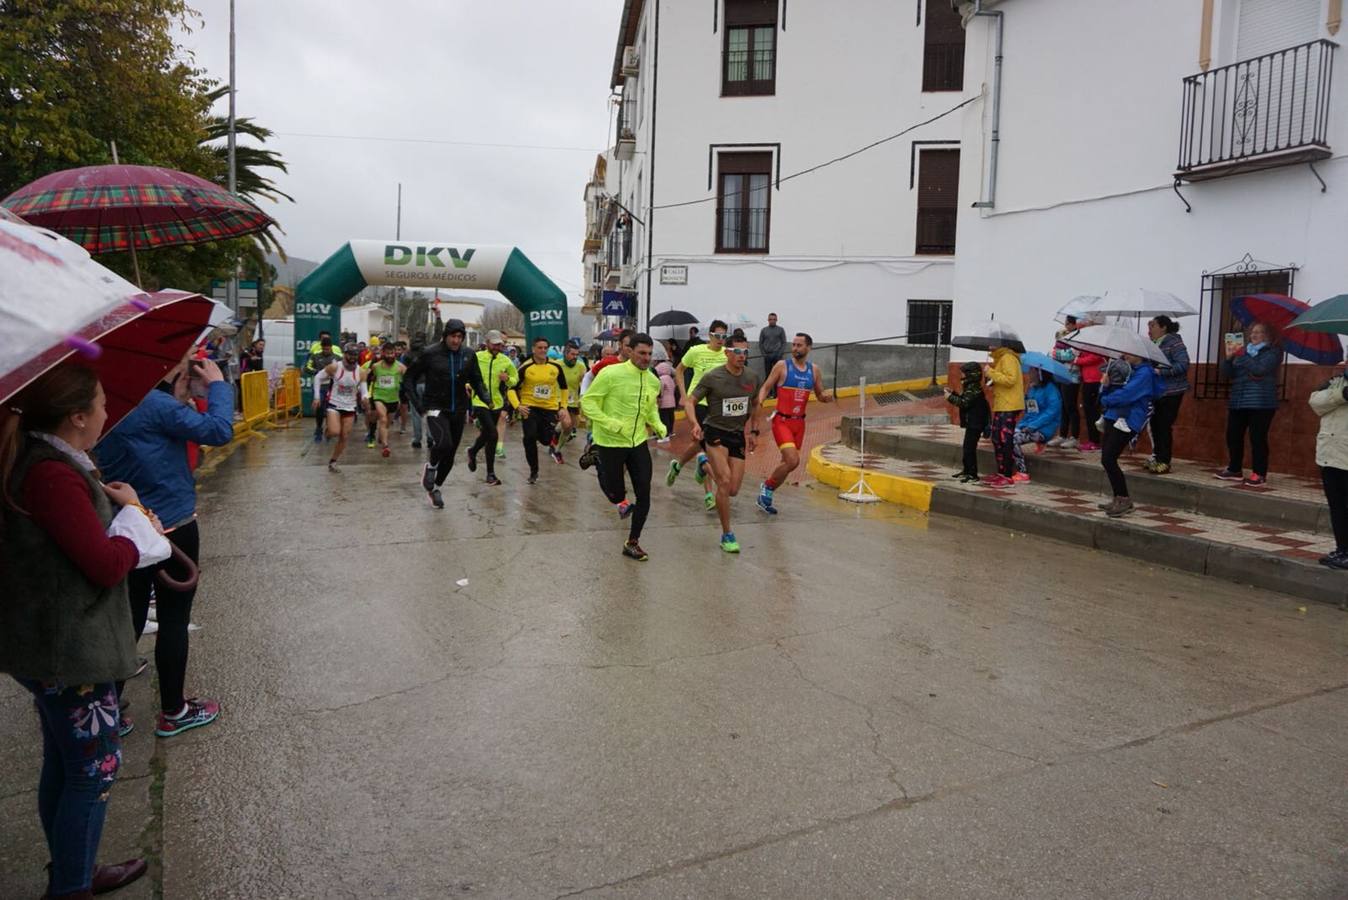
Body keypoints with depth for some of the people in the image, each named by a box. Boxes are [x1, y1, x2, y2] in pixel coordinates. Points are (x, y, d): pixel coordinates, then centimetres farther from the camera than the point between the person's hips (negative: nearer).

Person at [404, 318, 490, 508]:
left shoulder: (468, 355, 1)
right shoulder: (431, 354, -9)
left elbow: (476, 380, 11)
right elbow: (409, 377, -1)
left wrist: (485, 396, -8)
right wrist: (416, 403, -9)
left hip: (458, 410, 4)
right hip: (435, 408, -4)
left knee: (450, 455, 11)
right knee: (443, 443, -28)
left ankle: (435, 487, 34)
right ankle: (430, 466, 5)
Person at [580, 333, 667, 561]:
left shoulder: (653, 381, 3)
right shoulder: (611, 374, -16)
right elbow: (587, 402, -14)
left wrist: (658, 425, 3)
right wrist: (611, 424, -25)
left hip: (639, 443, 5)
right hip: (611, 443, -5)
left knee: (644, 494, -2)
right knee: (616, 494, 4)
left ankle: (632, 543, 14)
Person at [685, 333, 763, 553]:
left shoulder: (753, 377, 2)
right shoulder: (712, 378, -11)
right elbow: (689, 401, -7)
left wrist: (753, 431, 18)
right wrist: (695, 424, -24)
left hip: (738, 435, 5)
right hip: (714, 432, -5)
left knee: (733, 490, 3)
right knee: (725, 481, -20)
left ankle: (705, 465, 36)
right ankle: (727, 535, -6)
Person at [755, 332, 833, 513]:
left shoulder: (814, 370, 8)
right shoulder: (782, 365, -5)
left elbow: (819, 395, 16)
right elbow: (766, 387, -3)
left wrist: (827, 397, -7)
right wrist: (760, 401, -23)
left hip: (799, 423, 5)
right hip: (782, 421, -5)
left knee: (787, 463, 9)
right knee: (792, 461, -19)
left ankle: (765, 497, 26)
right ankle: (767, 486, 4)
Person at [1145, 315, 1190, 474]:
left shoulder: (1174, 342, -11)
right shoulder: (1154, 344, 12)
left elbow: (1183, 364, -20)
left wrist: (1162, 371, -27)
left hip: (1171, 392, -7)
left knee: (1164, 426, -6)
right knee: (1155, 424, 11)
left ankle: (1164, 462, 1)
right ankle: (1157, 457, 24)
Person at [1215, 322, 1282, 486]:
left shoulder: (1273, 352, 1)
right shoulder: (1244, 350, 19)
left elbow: (1260, 369, -16)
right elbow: (1228, 373, 13)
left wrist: (1242, 356, -13)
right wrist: (1229, 358, -3)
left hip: (1260, 403, -6)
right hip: (1237, 401, 6)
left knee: (1257, 438, -7)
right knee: (1233, 436, 5)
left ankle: (1259, 474, -2)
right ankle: (1235, 470, 17)